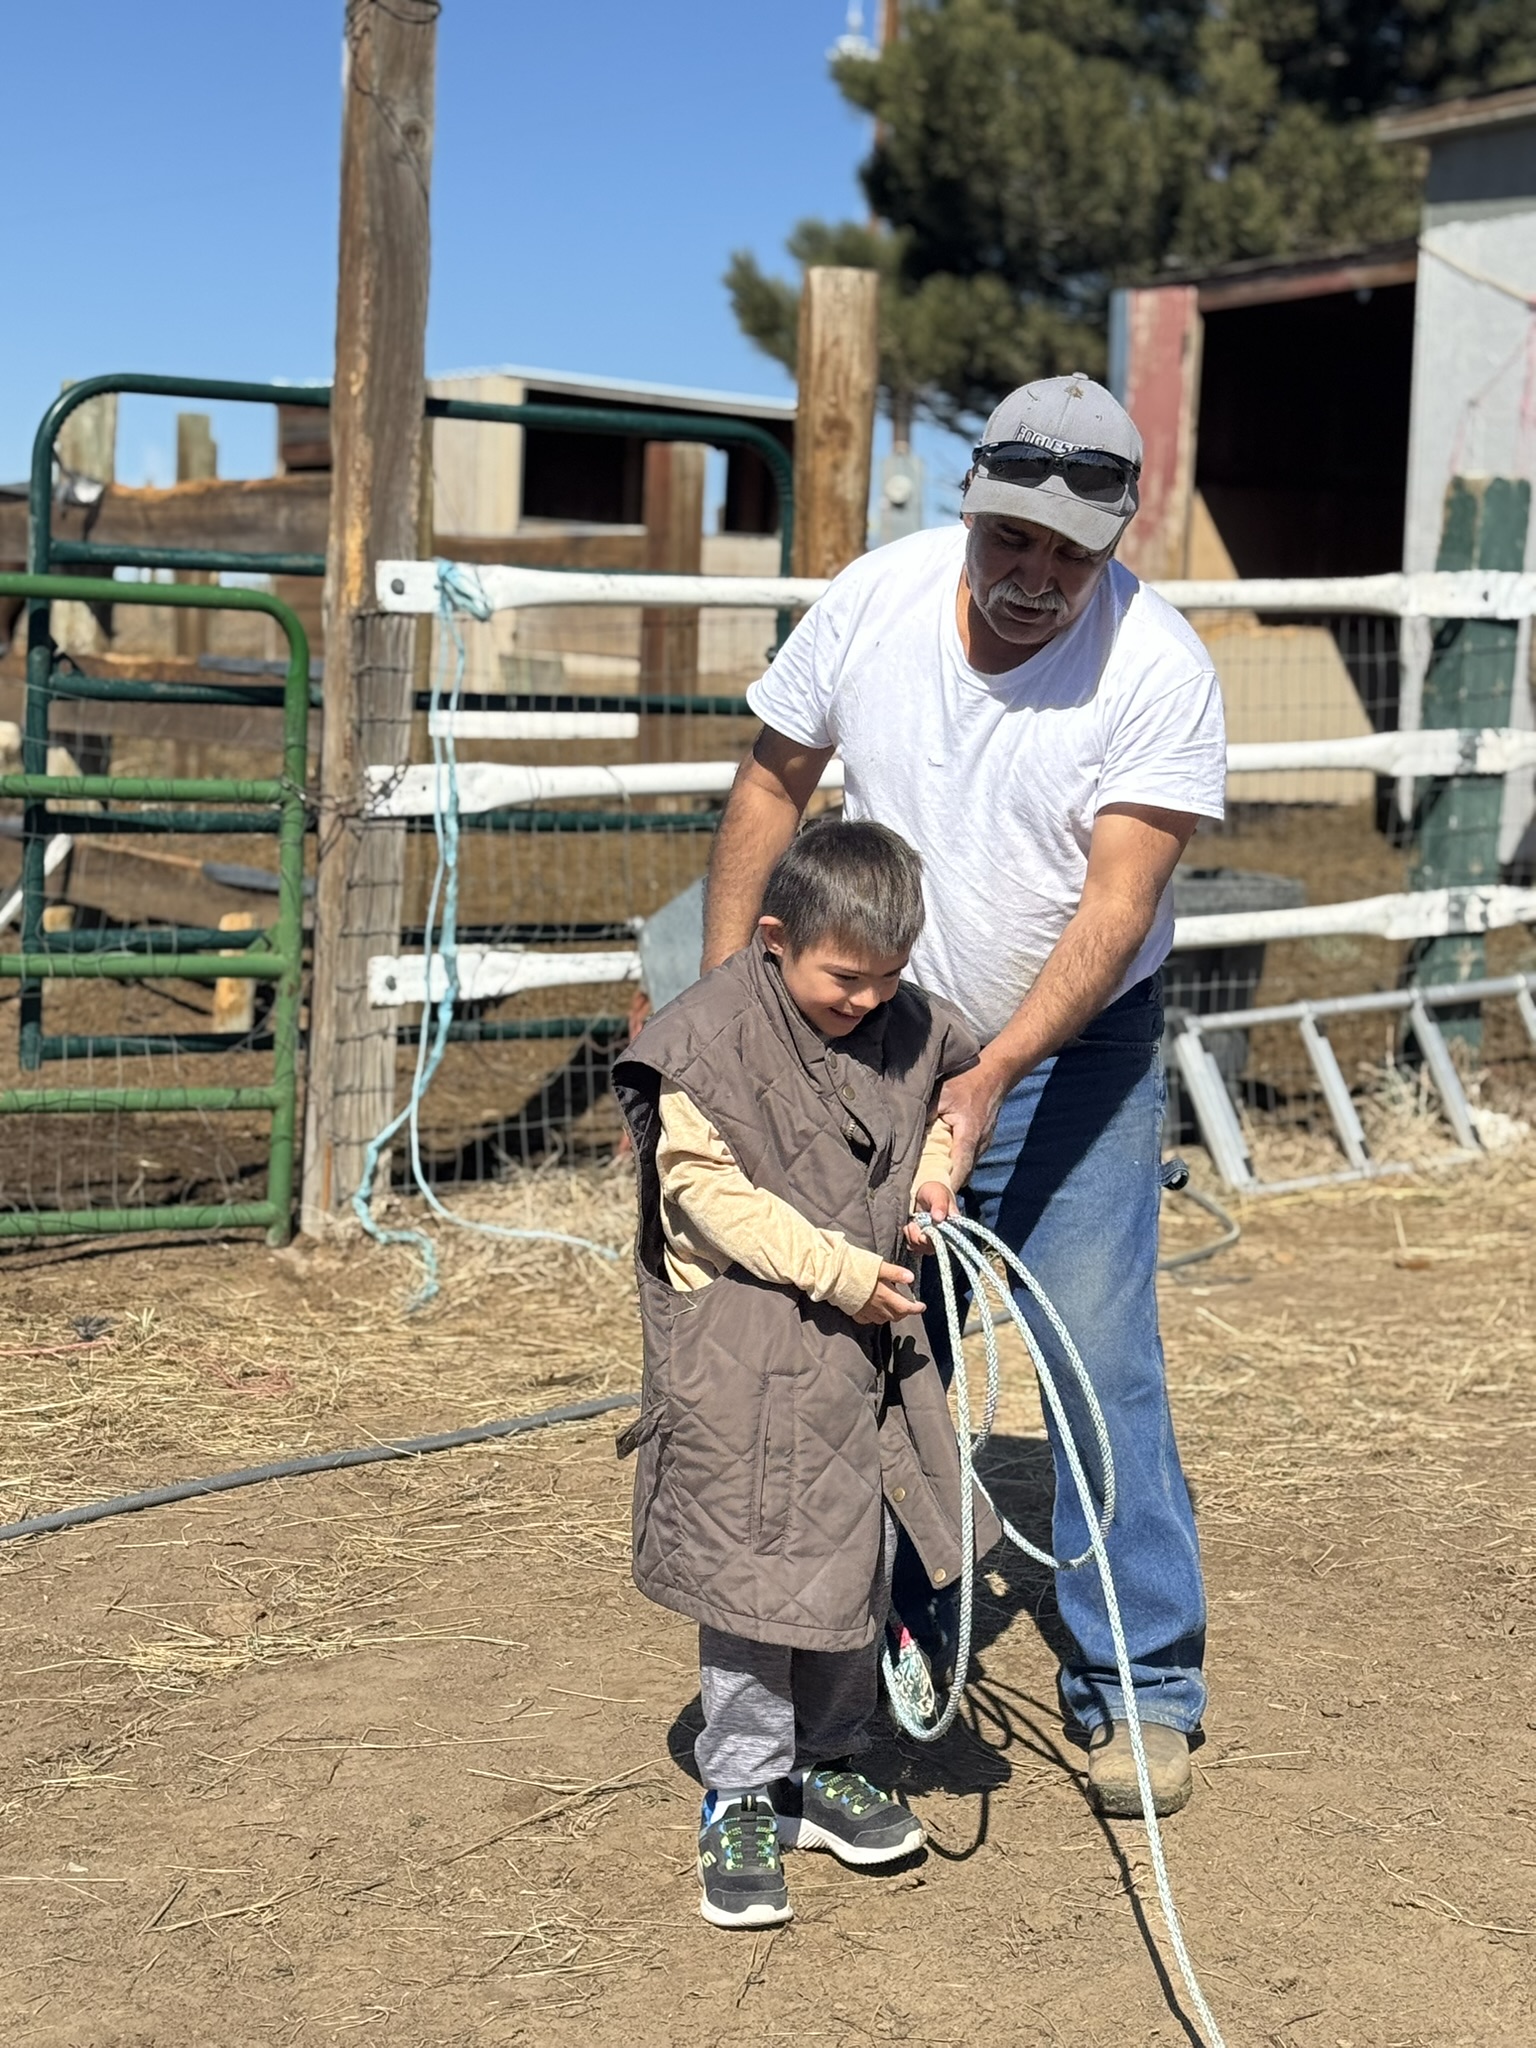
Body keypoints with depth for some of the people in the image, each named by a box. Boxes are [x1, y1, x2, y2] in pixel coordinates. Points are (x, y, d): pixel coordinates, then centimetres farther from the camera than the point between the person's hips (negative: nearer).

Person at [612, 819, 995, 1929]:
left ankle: (831, 1767, 31)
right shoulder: (709, 1037, -16)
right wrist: (835, 1268, -21)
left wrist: (938, 1163, 1)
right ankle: (742, 1799, 14)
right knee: (754, 1572, -1)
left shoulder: (911, 1026, 2)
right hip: (742, 1347, -6)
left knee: (862, 1564, 14)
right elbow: (704, 1189, -18)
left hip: (868, 1338, 6)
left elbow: (959, 1091, 23)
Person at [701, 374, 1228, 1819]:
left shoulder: (1157, 669, -19)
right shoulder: (874, 600, -9)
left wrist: (992, 1079, -33)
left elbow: (1117, 904, -24)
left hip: (1074, 1053, -3)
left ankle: (1138, 1686, 7)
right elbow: (772, 785, 4)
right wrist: (723, 991, -1)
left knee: (1100, 1360, -7)